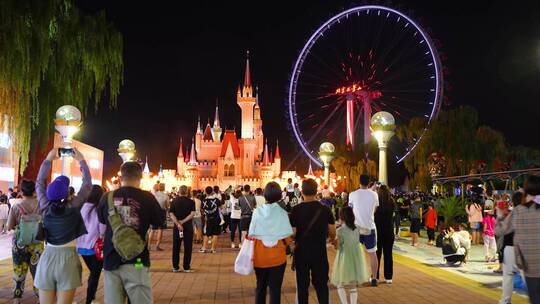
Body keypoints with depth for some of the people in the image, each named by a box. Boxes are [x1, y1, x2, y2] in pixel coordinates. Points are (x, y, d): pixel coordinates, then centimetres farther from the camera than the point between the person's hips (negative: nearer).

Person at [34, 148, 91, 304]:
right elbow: (87, 184, 5)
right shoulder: (74, 207, -5)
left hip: (47, 258, 3)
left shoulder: (46, 207, 2)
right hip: (68, 258, -3)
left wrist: (48, 159, 21)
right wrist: (81, 160, 13)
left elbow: (39, 183, 16)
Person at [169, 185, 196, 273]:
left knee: (176, 247, 10)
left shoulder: (174, 201, 2)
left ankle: (175, 267, 13)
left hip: (176, 227, 2)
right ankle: (186, 267, 6)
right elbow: (192, 214, -14)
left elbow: (171, 214, -8)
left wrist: (178, 223, -15)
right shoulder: (191, 202, -3)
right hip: (188, 226, -2)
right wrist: (183, 221, -13)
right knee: (187, 247, 5)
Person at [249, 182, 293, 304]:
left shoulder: (257, 211, -6)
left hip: (260, 257, 2)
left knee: (260, 287, 19)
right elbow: (287, 238, -7)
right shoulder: (282, 212, -9)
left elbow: (251, 235, -5)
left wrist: (251, 254, 8)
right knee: (275, 288, 7)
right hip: (277, 257, -2)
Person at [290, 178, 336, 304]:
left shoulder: (296, 210, -12)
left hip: (301, 252, -1)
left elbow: (292, 233, -13)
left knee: (302, 285, 10)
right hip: (320, 253, 1)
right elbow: (332, 234, 0)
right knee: (321, 284, 12)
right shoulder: (325, 209, -5)